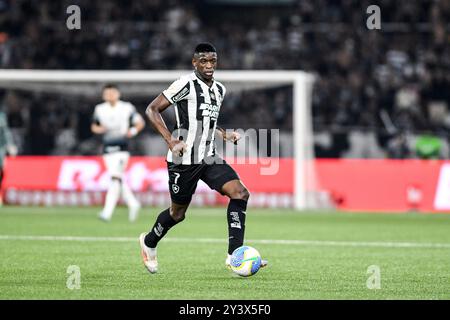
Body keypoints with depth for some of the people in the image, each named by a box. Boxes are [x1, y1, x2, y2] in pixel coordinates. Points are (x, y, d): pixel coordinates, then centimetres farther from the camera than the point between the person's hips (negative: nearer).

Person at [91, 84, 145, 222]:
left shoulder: (127, 108, -1)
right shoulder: (100, 109, 9)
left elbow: (140, 122, 5)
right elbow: (94, 127, 17)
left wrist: (133, 131, -14)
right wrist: (99, 129, -6)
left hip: (121, 148, -5)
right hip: (107, 149, 5)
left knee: (115, 177, -16)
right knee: (119, 180, 8)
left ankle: (107, 212, -22)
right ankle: (133, 204, 26)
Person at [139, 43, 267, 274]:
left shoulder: (219, 89, 12)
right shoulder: (186, 84, -11)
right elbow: (152, 110, -10)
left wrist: (225, 134, 10)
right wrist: (170, 140, -20)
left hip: (209, 158, 6)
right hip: (184, 159, -6)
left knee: (240, 193, -13)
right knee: (178, 213, 7)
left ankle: (235, 254, -14)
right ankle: (149, 242, 38)